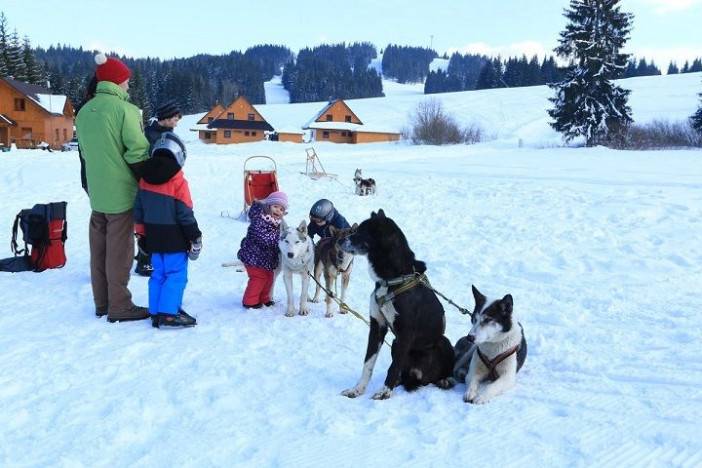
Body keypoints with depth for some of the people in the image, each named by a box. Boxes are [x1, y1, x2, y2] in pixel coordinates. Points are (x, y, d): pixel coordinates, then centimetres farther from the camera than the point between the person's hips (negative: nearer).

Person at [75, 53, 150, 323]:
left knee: (99, 247, 13)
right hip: (121, 191, -7)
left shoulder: (84, 112, 8)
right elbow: (138, 151, -16)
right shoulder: (124, 109, -14)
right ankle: (119, 306, 5)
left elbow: (85, 152, 13)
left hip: (96, 192, 7)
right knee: (119, 249, -1)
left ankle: (102, 303, 22)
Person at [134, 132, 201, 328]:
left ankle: (155, 312, 19)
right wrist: (196, 238, -6)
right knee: (176, 275, -1)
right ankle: (168, 313, -6)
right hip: (174, 240, -7)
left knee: (158, 274, 15)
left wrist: (142, 233, 21)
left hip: (154, 238, 7)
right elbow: (185, 214, -14)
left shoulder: (144, 179, 4)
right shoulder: (178, 182, -16)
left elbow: (138, 211, 10)